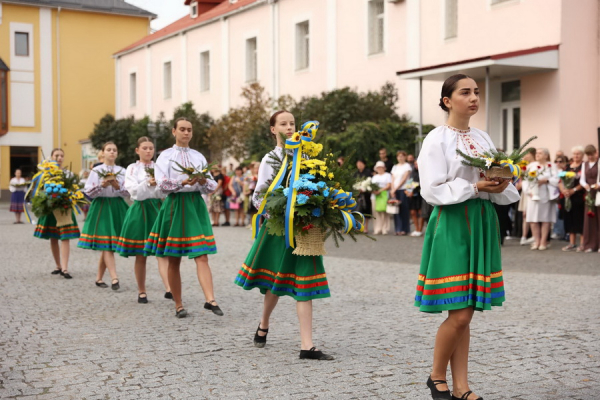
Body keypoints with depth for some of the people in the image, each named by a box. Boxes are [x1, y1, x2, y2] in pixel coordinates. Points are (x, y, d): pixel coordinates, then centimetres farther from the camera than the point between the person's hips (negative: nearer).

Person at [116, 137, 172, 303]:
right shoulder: (132, 168, 5)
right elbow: (133, 191, -9)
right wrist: (148, 184, -26)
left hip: (158, 208, 1)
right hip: (140, 210, -1)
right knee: (140, 255, 5)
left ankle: (169, 288, -23)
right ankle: (141, 292, 16)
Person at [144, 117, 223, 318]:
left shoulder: (198, 156, 14)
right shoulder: (165, 156, 6)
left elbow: (212, 186, 11)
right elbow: (162, 184, -8)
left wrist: (204, 182, -11)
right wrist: (184, 182, -23)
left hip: (196, 205, 1)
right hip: (174, 205, -1)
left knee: (202, 256, -13)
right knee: (173, 261, 3)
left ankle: (210, 299, -25)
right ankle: (178, 305, 12)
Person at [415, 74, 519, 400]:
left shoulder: (483, 138, 13)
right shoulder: (437, 139, -6)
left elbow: (499, 183, 15)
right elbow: (432, 190, -12)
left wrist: (500, 186, -8)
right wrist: (474, 188, -17)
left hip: (481, 223, 6)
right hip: (452, 225, -6)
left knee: (466, 313, 8)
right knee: (459, 314, -8)